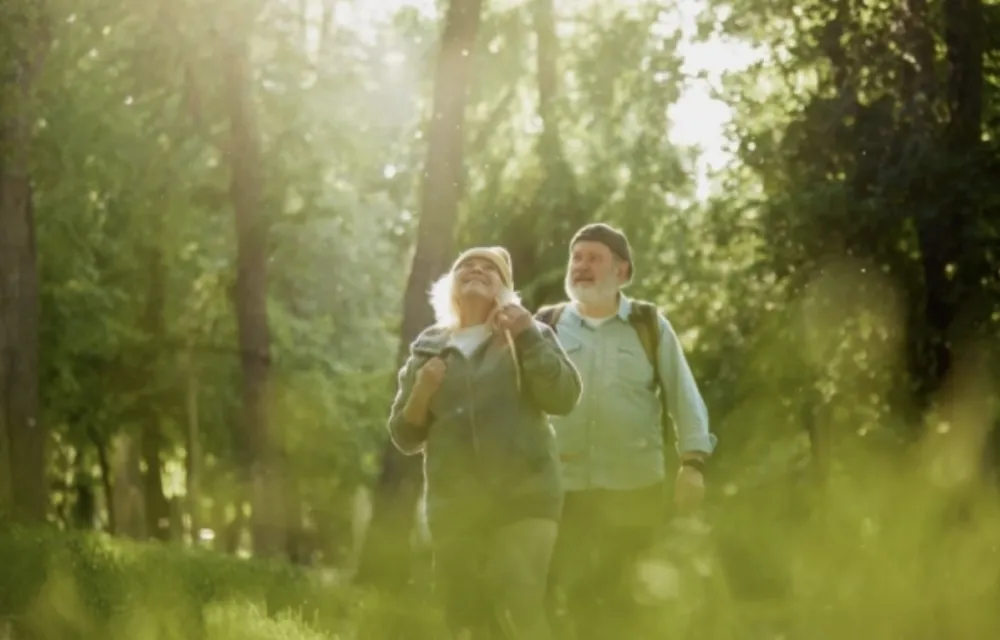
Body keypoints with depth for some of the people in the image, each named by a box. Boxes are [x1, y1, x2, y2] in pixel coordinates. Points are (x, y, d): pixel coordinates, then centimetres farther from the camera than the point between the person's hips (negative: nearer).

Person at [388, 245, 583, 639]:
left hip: (524, 498, -3)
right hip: (454, 506, 3)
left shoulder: (527, 335, 10)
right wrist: (421, 394, -5)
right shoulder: (427, 351, 14)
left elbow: (564, 397, -4)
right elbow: (404, 437, 13)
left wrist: (527, 335, -11)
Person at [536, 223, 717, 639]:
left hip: (636, 486, 0)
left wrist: (693, 463, -6)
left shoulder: (650, 325, 6)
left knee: (627, 599, 5)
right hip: (564, 486, 1)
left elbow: (683, 396, 4)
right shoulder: (546, 326, 7)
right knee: (575, 594, 1)